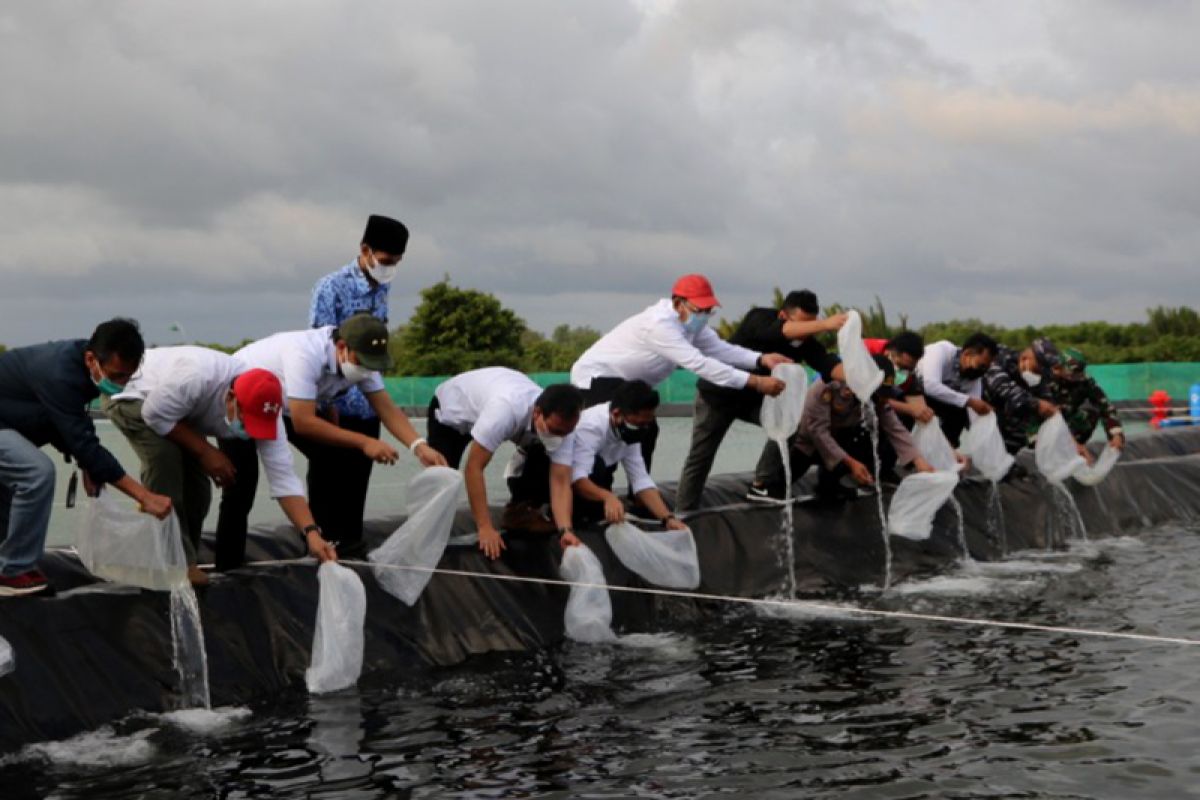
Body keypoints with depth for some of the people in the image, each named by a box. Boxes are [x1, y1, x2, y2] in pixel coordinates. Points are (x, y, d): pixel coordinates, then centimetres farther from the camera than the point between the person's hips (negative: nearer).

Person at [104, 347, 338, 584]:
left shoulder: (263, 410, -25)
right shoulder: (196, 377, -44)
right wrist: (205, 451, -29)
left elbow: (283, 478, -26)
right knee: (165, 456, -28)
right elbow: (155, 415, -32)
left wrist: (311, 532, -36)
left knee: (196, 482, -3)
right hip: (130, 393, -6)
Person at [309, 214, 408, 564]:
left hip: (367, 407, 6)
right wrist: (328, 404, -16)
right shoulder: (332, 287, -12)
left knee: (357, 486, 12)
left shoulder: (381, 289, 8)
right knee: (327, 484, 2)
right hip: (336, 407, -6)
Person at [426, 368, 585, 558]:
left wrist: (566, 530, -45)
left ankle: (520, 511, 5)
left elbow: (561, 482, -29)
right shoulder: (506, 409, -48)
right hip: (453, 407, -4)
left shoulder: (561, 422, -31)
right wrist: (485, 528, -44)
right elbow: (474, 468, -42)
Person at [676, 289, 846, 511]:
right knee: (700, 457, 0)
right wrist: (825, 324, -65)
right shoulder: (760, 319, -30)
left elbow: (827, 364, -33)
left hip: (753, 397, 4)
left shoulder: (806, 341, -17)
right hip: (718, 393, -4)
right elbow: (778, 333, -52)